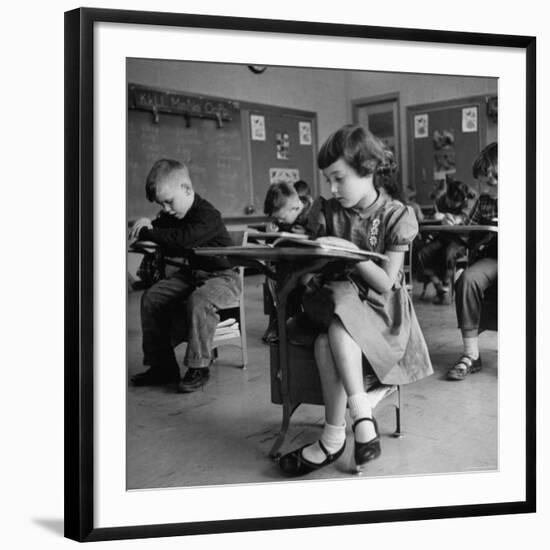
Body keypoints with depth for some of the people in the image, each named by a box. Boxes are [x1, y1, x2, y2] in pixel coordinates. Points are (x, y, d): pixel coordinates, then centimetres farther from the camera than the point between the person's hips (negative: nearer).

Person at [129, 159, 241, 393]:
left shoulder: (207, 215, -23)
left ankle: (198, 368, -21)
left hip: (222, 276, -9)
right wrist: (149, 224, -7)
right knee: (151, 297, -7)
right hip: (190, 274, 9)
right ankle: (162, 365, -1)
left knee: (199, 301, -37)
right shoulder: (172, 215, 6)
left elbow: (183, 239, -37)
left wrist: (147, 233, -27)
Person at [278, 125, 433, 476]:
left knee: (328, 343, -34)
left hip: (381, 311, -3)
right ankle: (362, 416, -32)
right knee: (330, 337, -35)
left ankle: (334, 437, -30)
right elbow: (314, 268, 8)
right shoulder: (326, 213, 7)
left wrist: (348, 250, -19)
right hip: (335, 303, 3)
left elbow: (386, 282, -10)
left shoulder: (396, 216, -3)